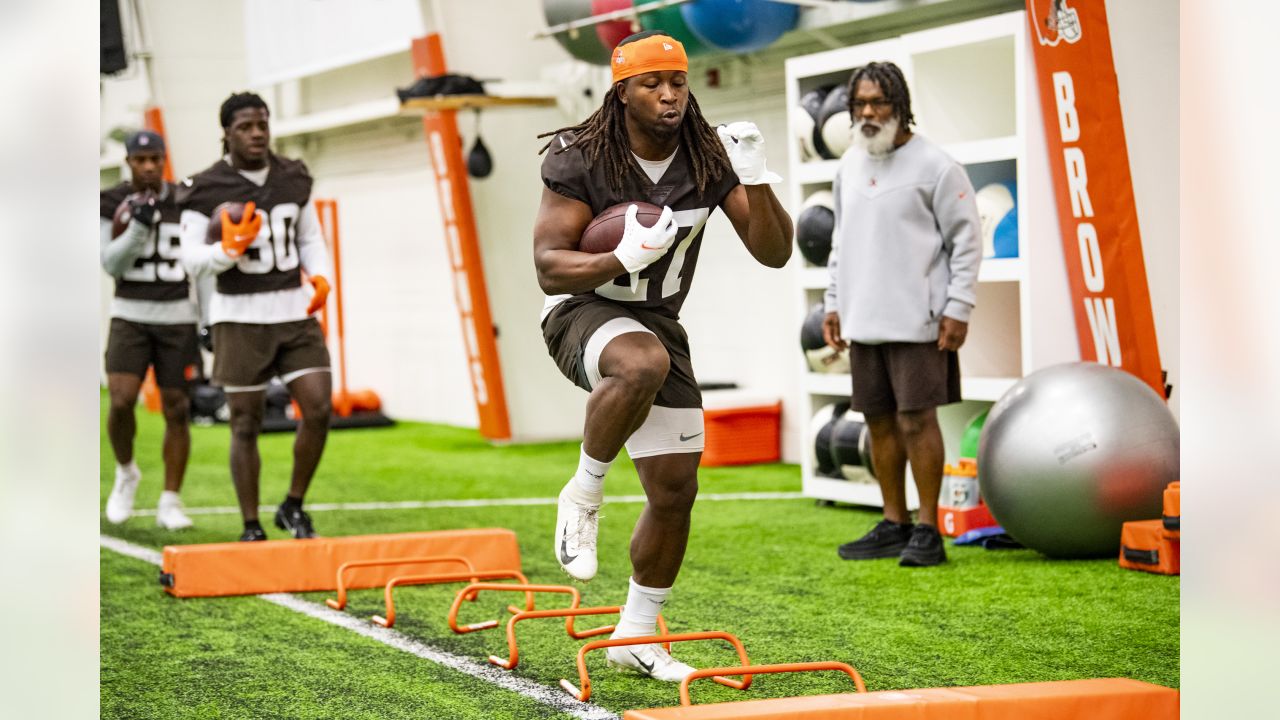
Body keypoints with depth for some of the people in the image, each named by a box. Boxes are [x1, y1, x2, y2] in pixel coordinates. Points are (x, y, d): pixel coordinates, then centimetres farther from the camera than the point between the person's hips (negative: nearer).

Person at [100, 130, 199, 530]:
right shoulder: (112, 204, -2)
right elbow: (112, 266, -8)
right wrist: (139, 226, -23)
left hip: (178, 318, 1)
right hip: (130, 317, -1)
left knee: (177, 410, 1)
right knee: (121, 400, -17)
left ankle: (170, 504, 11)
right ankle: (125, 473, 11)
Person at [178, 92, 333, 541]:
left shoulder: (293, 179, 7)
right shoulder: (206, 190, -7)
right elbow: (192, 260, -8)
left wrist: (320, 278, -2)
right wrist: (230, 249, -26)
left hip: (295, 311, 4)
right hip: (239, 317, -4)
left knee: (318, 409, -8)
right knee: (246, 425, 1)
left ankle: (293, 508, 12)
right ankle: (251, 529, 13)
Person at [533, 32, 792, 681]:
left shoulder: (709, 158, -7)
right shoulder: (580, 160, -17)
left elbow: (774, 253, -8)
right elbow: (548, 268, -20)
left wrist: (755, 176, -23)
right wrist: (623, 260, -37)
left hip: (658, 323, 5)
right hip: (581, 312, -5)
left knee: (675, 490, 3)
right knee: (643, 364, -41)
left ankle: (636, 636, 21)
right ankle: (583, 494, -17)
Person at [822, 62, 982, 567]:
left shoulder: (933, 165, -7)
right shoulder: (849, 166, 14)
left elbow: (966, 239, -6)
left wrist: (958, 308, -11)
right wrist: (834, 303, 17)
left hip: (916, 318, -6)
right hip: (863, 320, 7)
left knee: (916, 418, -7)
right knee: (879, 421, 9)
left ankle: (928, 530, 0)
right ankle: (894, 525, 18)